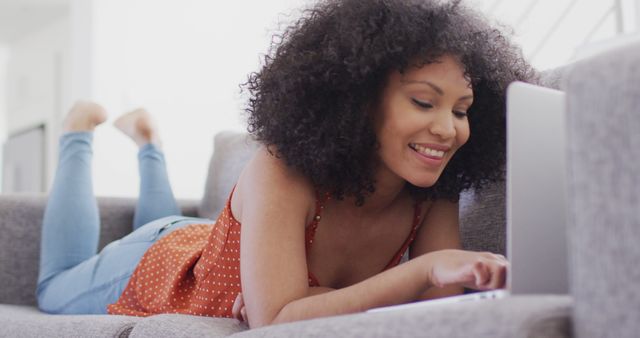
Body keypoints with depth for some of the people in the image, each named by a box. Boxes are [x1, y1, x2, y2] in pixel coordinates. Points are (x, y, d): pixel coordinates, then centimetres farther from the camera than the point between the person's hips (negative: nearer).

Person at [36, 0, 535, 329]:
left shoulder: (434, 194, -28)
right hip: (152, 265, -4)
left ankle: (147, 142, 54)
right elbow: (274, 323, -51)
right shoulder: (283, 174, -44)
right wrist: (424, 267, -59)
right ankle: (80, 135, 40)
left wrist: (323, 297, -45)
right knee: (57, 289, 31)